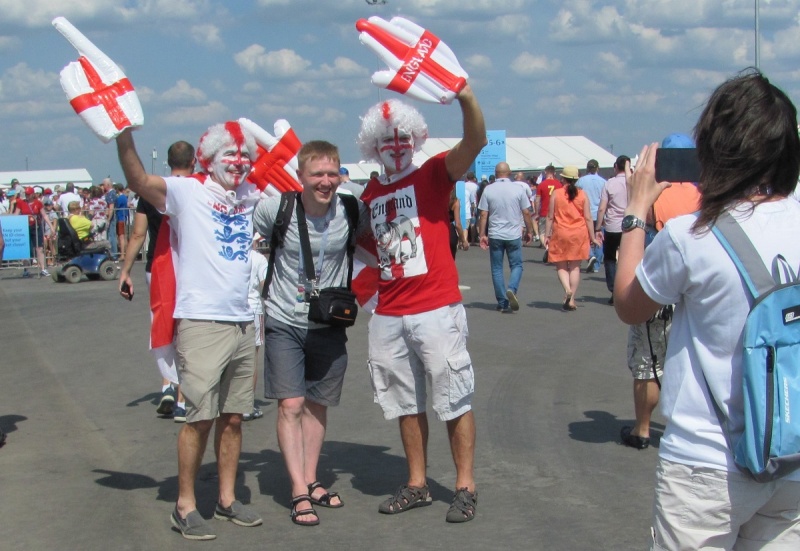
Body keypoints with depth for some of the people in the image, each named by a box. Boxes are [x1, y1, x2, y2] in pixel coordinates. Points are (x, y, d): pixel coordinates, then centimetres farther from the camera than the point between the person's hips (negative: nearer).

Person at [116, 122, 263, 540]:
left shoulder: (251, 196, 14)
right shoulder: (186, 192, -4)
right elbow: (138, 181, -20)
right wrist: (124, 134, -31)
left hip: (243, 322, 6)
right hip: (201, 322, -6)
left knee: (232, 417, 11)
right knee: (201, 417, -5)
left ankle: (227, 499, 22)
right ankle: (185, 506, 6)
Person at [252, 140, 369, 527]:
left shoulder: (352, 211, -11)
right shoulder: (276, 209, -15)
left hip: (329, 324, 2)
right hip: (284, 323, -2)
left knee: (317, 405, 12)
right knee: (291, 405, -8)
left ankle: (311, 481, 26)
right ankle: (299, 492, -2)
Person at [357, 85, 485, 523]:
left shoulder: (433, 173, -4)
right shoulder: (370, 193, 12)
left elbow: (475, 142, -22)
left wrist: (466, 97, -39)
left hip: (436, 310, -5)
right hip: (388, 316, 6)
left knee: (454, 400, 2)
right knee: (407, 404, 13)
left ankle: (465, 486, 11)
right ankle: (417, 485, 25)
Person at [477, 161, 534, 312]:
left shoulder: (488, 190, -2)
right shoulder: (518, 188, -3)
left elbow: (483, 214, -4)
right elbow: (526, 213, 0)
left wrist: (482, 234, 2)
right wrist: (529, 231, 12)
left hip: (495, 235, 0)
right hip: (514, 235, 0)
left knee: (497, 269, 8)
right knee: (516, 265, 11)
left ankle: (502, 303, 8)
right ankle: (512, 289, -17)